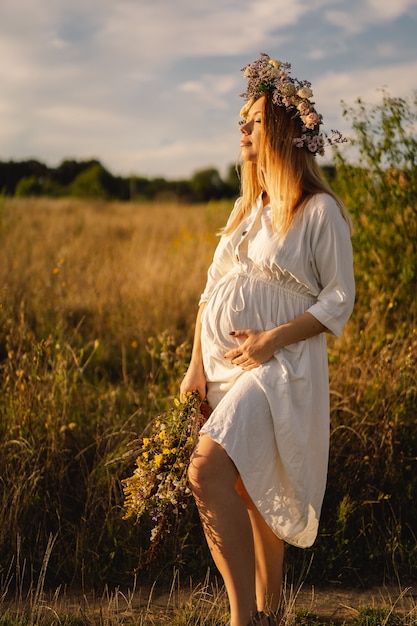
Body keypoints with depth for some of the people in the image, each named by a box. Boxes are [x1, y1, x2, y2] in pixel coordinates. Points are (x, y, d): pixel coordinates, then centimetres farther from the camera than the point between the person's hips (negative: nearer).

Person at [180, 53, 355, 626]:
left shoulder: (320, 211, -5)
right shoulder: (247, 207, 16)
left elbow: (339, 300, -6)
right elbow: (212, 291, 16)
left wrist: (272, 338, -17)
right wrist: (196, 365, 7)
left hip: (279, 365, -7)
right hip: (225, 364, 7)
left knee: (208, 469, -26)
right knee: (247, 491, 11)